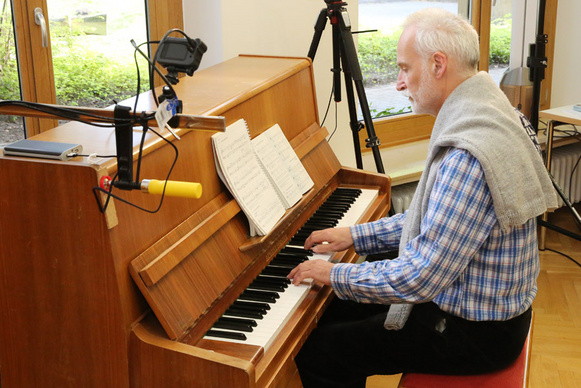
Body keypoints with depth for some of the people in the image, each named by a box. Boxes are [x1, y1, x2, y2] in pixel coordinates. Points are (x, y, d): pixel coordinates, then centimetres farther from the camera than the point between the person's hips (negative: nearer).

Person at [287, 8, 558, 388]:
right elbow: (432, 220, 14)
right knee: (337, 312, 20)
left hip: (475, 331, -10)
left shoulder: (467, 155, -32)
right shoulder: (488, 113, 3)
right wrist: (356, 235, 11)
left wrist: (336, 275, -15)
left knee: (316, 356, -7)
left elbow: (420, 278, -30)